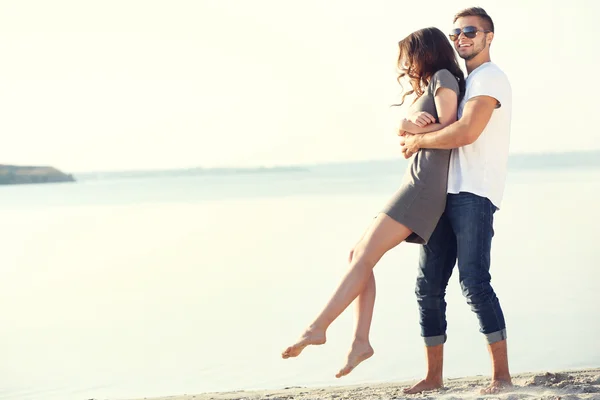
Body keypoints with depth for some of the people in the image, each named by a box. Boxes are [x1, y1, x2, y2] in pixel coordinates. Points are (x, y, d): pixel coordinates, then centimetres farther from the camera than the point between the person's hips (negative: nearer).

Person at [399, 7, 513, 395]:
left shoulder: (490, 78, -3)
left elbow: (466, 133, -19)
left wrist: (418, 141, -6)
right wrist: (415, 121, -5)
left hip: (474, 195, -9)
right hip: (444, 195, 9)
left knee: (474, 282, -16)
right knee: (429, 286, 5)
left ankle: (502, 374, -11)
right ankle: (433, 376, 11)